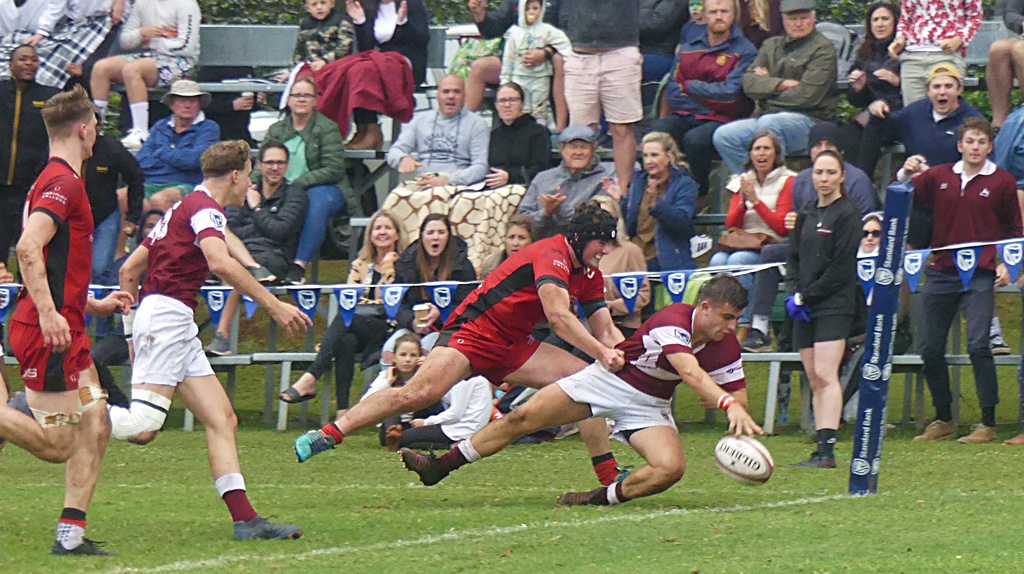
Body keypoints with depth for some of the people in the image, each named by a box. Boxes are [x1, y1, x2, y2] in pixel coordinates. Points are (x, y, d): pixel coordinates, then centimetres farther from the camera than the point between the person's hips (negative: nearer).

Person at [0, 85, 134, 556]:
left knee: (95, 426, 7)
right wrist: (48, 313, -31)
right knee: (56, 444, -11)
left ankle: (70, 534, 6)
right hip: (48, 333, -10)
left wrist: (93, 304, 31)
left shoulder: (57, 181, 19)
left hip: (64, 329, 10)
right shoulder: (64, 183, -12)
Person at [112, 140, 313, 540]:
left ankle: (245, 519, -3)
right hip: (166, 316, -11)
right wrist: (274, 305, -23)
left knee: (223, 421, 4)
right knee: (142, 426, -20)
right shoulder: (205, 207, -6)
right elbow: (221, 263, -25)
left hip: (179, 327, 11)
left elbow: (128, 271, 26)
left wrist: (132, 331, 27)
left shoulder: (182, 209, 24)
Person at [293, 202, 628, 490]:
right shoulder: (552, 255, -18)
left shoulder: (590, 275, 11)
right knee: (419, 393, -27)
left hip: (512, 347, 9)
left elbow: (606, 331, 13)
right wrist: (601, 352, -34)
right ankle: (328, 434, -24)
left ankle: (609, 478, 1)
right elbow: (558, 315, -30)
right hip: (474, 331, -9)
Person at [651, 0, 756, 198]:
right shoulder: (689, 47, 16)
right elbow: (672, 90, 7)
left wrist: (689, 86, -1)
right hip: (685, 115, 4)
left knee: (695, 138, -36)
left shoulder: (744, 50, 2)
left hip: (721, 120, -4)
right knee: (658, 130, -28)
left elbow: (731, 92, -10)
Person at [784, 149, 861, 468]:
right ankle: (821, 451, 5)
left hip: (833, 306, -7)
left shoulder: (846, 214, -5)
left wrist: (806, 296, -10)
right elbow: (794, 257, 18)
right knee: (814, 379, 4)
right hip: (805, 309, 7)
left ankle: (826, 450, -20)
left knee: (825, 375, -15)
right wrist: (793, 293, 1)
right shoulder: (806, 215, 17)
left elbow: (841, 268, -11)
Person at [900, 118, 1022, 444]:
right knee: (930, 349, 5)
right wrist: (905, 175, -8)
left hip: (980, 276, -4)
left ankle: (988, 423, -10)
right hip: (941, 271, 4)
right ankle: (943, 420, 19)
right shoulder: (939, 177, 10)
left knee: (977, 345, -15)